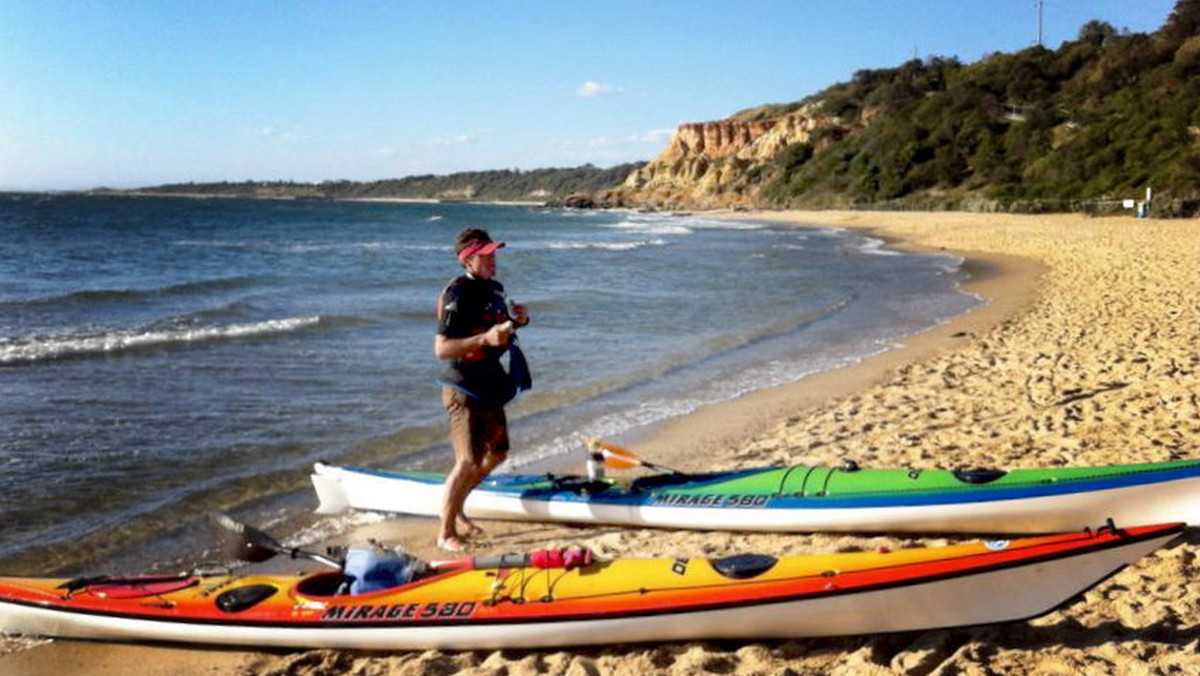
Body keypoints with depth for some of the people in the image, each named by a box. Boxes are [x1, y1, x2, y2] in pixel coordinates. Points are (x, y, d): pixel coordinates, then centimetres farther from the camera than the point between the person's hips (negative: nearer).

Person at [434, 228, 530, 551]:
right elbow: (441, 348, -23)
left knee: (496, 453, 16)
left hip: (490, 387, 9)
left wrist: (518, 320, 2)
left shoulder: (495, 288, 8)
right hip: (464, 389, -9)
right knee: (468, 461, -10)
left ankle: (456, 508, 33)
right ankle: (446, 533, 4)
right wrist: (485, 338, -33)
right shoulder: (457, 294, -18)